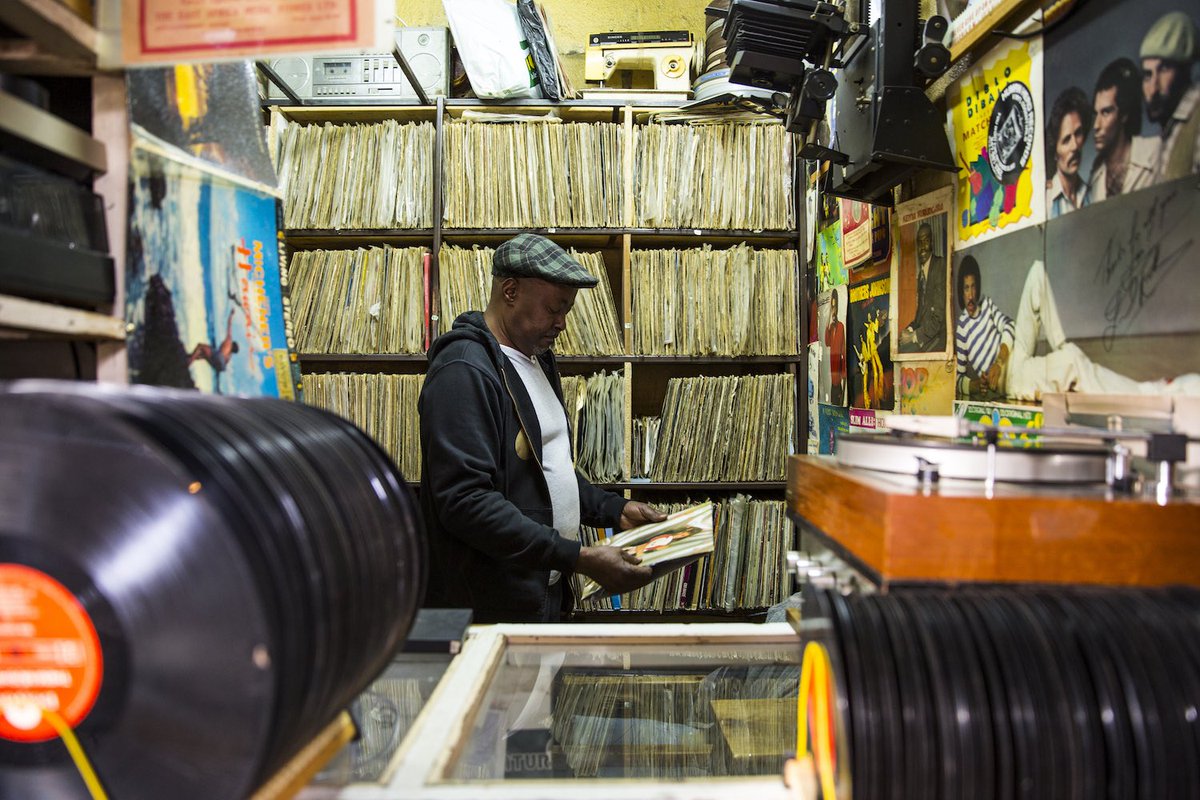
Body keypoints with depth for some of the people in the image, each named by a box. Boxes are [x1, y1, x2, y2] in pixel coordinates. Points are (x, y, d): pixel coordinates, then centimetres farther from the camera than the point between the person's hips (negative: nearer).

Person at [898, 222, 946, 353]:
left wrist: (915, 336, -16)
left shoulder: (941, 265, -10)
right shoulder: (921, 273, 18)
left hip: (938, 337, -8)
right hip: (923, 335, 8)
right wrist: (910, 329, 2)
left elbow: (939, 313, -16)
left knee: (903, 352, -24)